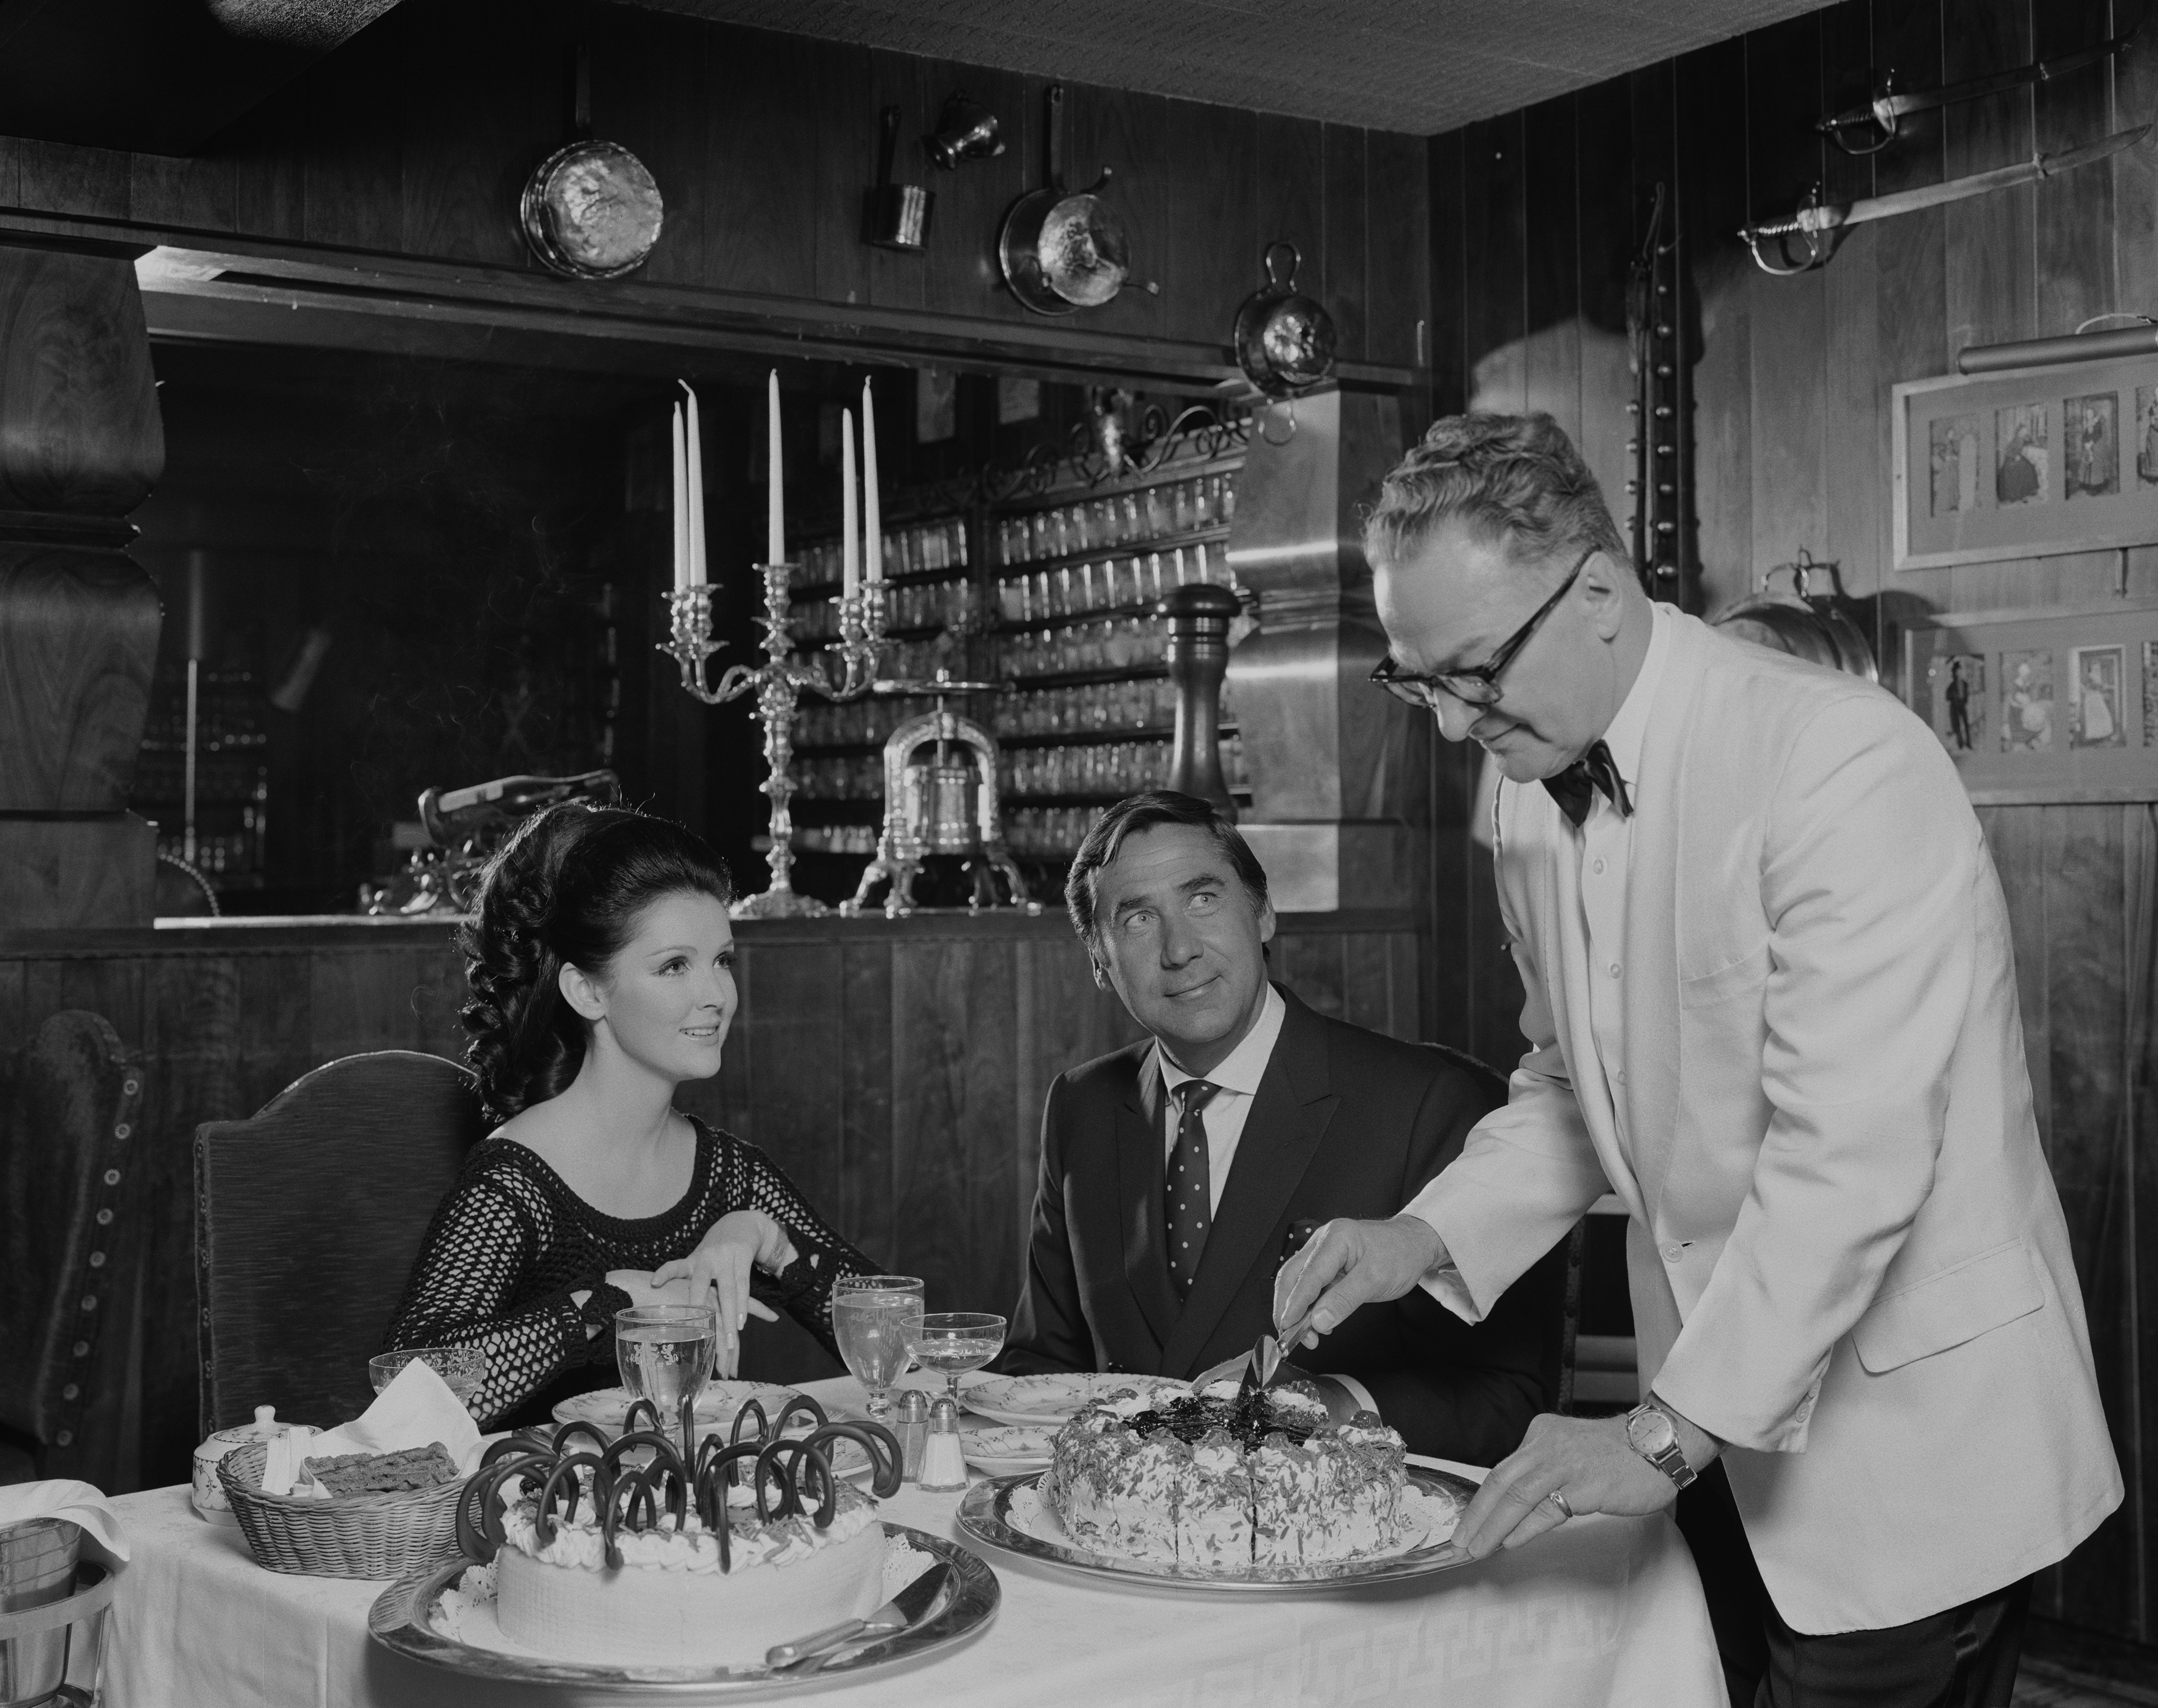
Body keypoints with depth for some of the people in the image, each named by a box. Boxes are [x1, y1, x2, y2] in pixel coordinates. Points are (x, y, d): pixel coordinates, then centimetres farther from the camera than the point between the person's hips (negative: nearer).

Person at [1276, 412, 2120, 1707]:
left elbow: (1850, 1152, -27)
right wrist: (1426, 1238, -3)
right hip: (1720, 1425, 7)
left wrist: (1668, 1435, -26)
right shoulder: (1536, 792, 2)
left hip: (1919, 1444, -6)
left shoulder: (1846, 762, -22)